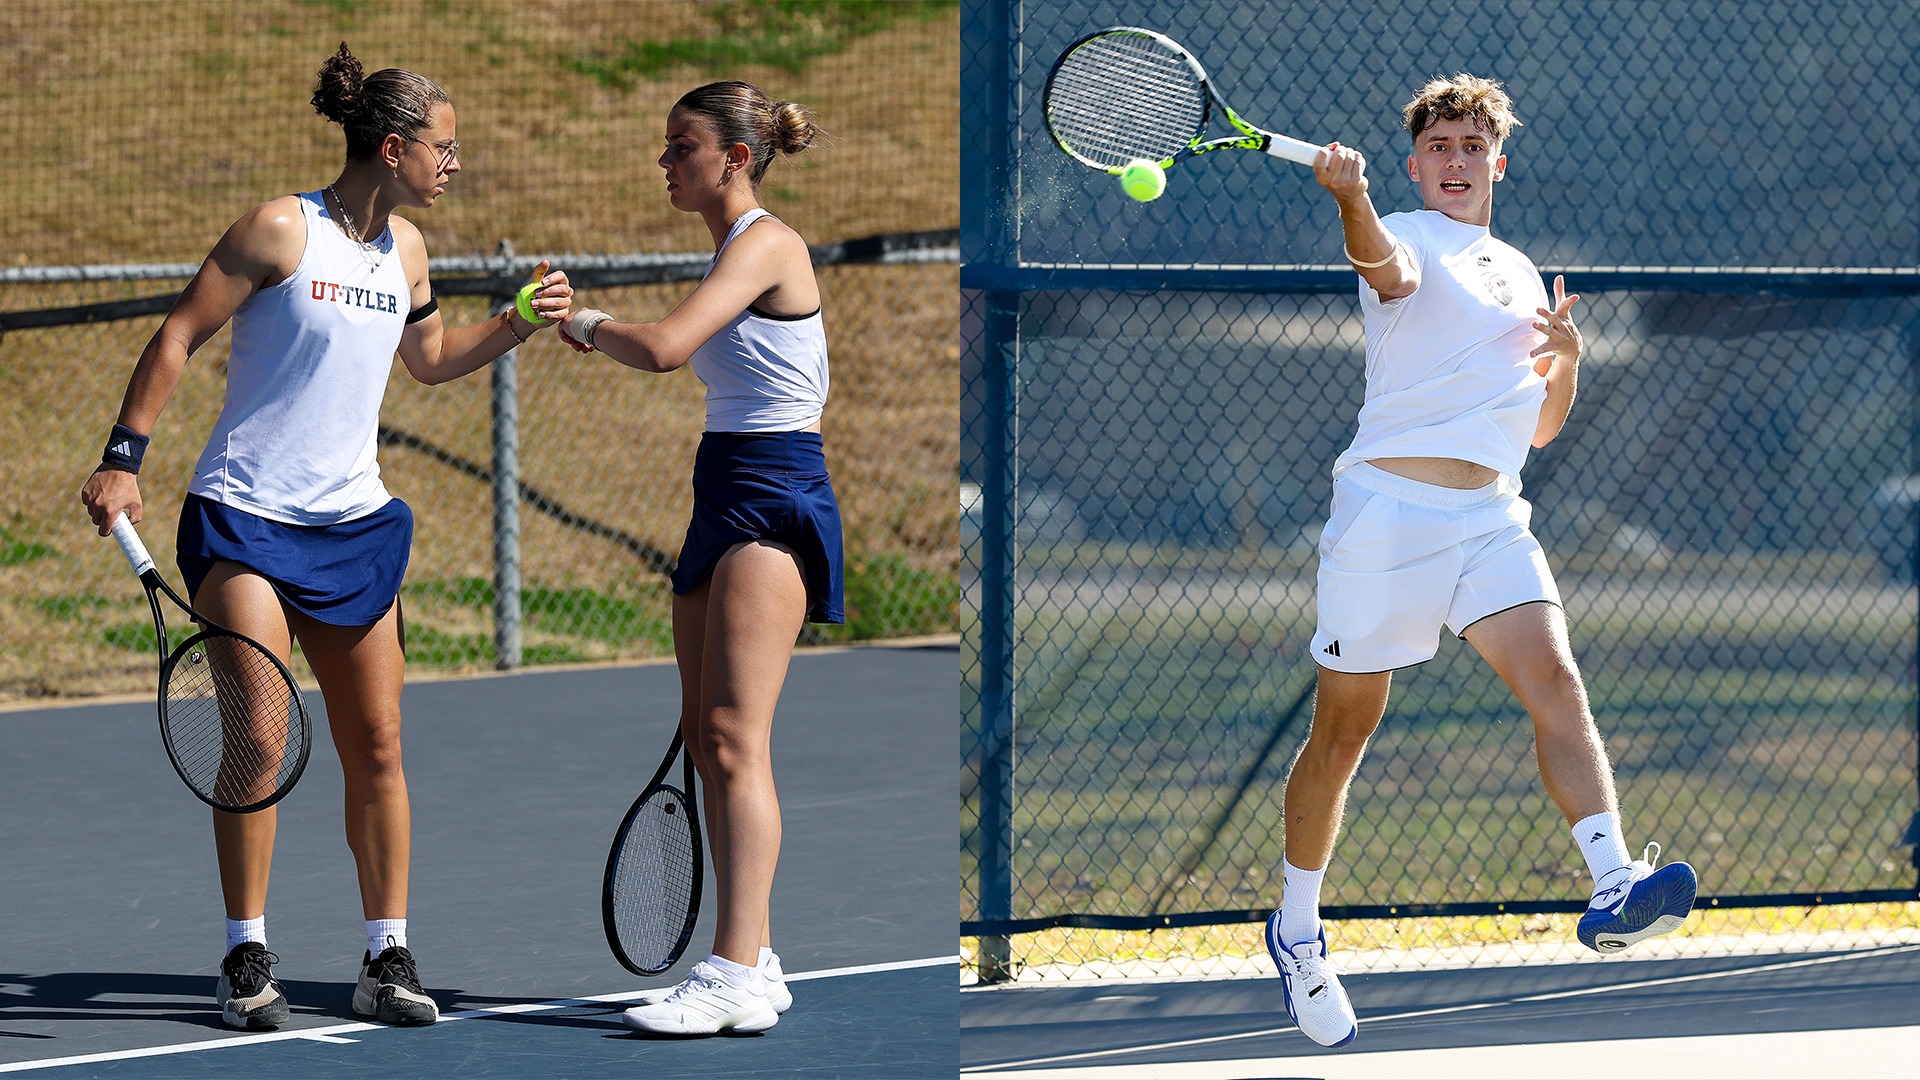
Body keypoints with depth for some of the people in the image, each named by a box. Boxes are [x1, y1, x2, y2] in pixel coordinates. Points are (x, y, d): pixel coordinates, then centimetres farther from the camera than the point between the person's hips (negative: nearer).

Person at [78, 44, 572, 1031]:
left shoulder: (405, 247, 8)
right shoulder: (281, 230, -12)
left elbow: (429, 358, 26)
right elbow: (178, 336, -8)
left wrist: (516, 324, 10)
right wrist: (123, 457, -14)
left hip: (353, 523, 6)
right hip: (244, 515, -6)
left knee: (376, 743, 3)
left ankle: (387, 958, 11)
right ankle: (247, 959, -3)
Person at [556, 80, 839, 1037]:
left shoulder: (765, 244, -13)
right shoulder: (730, 248, 17)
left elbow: (663, 348, -25)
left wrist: (587, 323, -6)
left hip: (773, 492, -10)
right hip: (726, 491, 10)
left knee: (734, 736, -17)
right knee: (704, 737, 9)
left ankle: (736, 976, -23)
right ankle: (751, 962, 13)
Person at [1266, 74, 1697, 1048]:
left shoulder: (1520, 273, 21)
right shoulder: (1411, 243, 2)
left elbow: (1537, 428, 26)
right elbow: (1384, 262, -25)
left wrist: (1567, 357, 4)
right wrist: (1350, 199, -49)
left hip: (1490, 518, 5)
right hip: (1389, 505, -4)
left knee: (1554, 682, -19)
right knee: (1343, 730, 4)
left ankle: (1613, 890, -33)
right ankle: (1296, 929, 21)